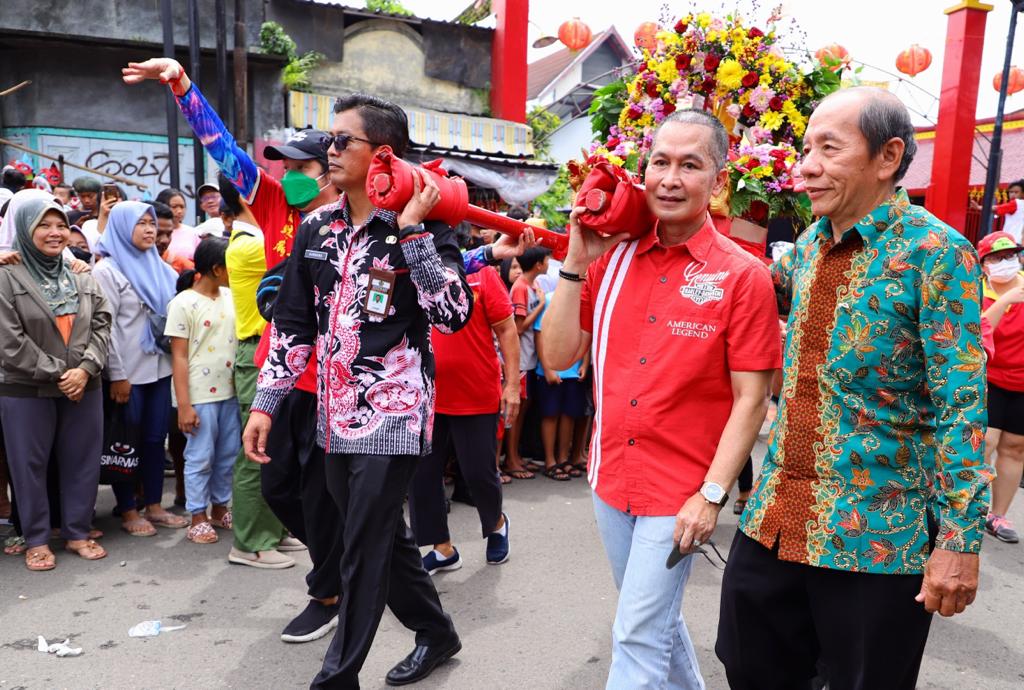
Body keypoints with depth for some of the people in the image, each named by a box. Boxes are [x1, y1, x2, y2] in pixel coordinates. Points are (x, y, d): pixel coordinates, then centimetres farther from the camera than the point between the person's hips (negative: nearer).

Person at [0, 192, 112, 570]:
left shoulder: (82, 276, 8)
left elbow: (101, 325, 3)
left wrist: (85, 369, -11)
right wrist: (56, 374, -14)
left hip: (83, 387, 4)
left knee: (82, 462, 9)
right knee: (31, 465, 6)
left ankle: (77, 532, 23)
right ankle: (36, 539, 20)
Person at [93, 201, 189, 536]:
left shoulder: (159, 268, 12)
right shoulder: (107, 270, -7)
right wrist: (117, 375, -14)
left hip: (159, 367, 6)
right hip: (128, 372, -6)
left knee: (155, 438, 11)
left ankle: (154, 506, 21)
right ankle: (128, 511, 16)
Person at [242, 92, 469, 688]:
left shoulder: (423, 224, -8)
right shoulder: (318, 227, 8)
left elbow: (456, 314, -21)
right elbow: (292, 321, 11)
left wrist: (413, 230, -22)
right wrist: (265, 402, 8)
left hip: (393, 412, -6)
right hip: (336, 414, 7)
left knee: (366, 551, 2)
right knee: (384, 536, 18)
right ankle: (436, 632, 40)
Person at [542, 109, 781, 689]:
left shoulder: (742, 275, -11)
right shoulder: (613, 258, 1)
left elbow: (751, 398, -10)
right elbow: (559, 355, -1)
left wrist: (712, 494, -15)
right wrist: (577, 264, -9)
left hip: (681, 492, -5)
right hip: (611, 478, 5)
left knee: (639, 637, 2)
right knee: (656, 617, 23)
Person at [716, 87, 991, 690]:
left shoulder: (936, 252, -13)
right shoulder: (809, 244, 6)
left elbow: (960, 407, -15)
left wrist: (960, 539, -17)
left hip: (876, 537, -6)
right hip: (773, 517, 6)